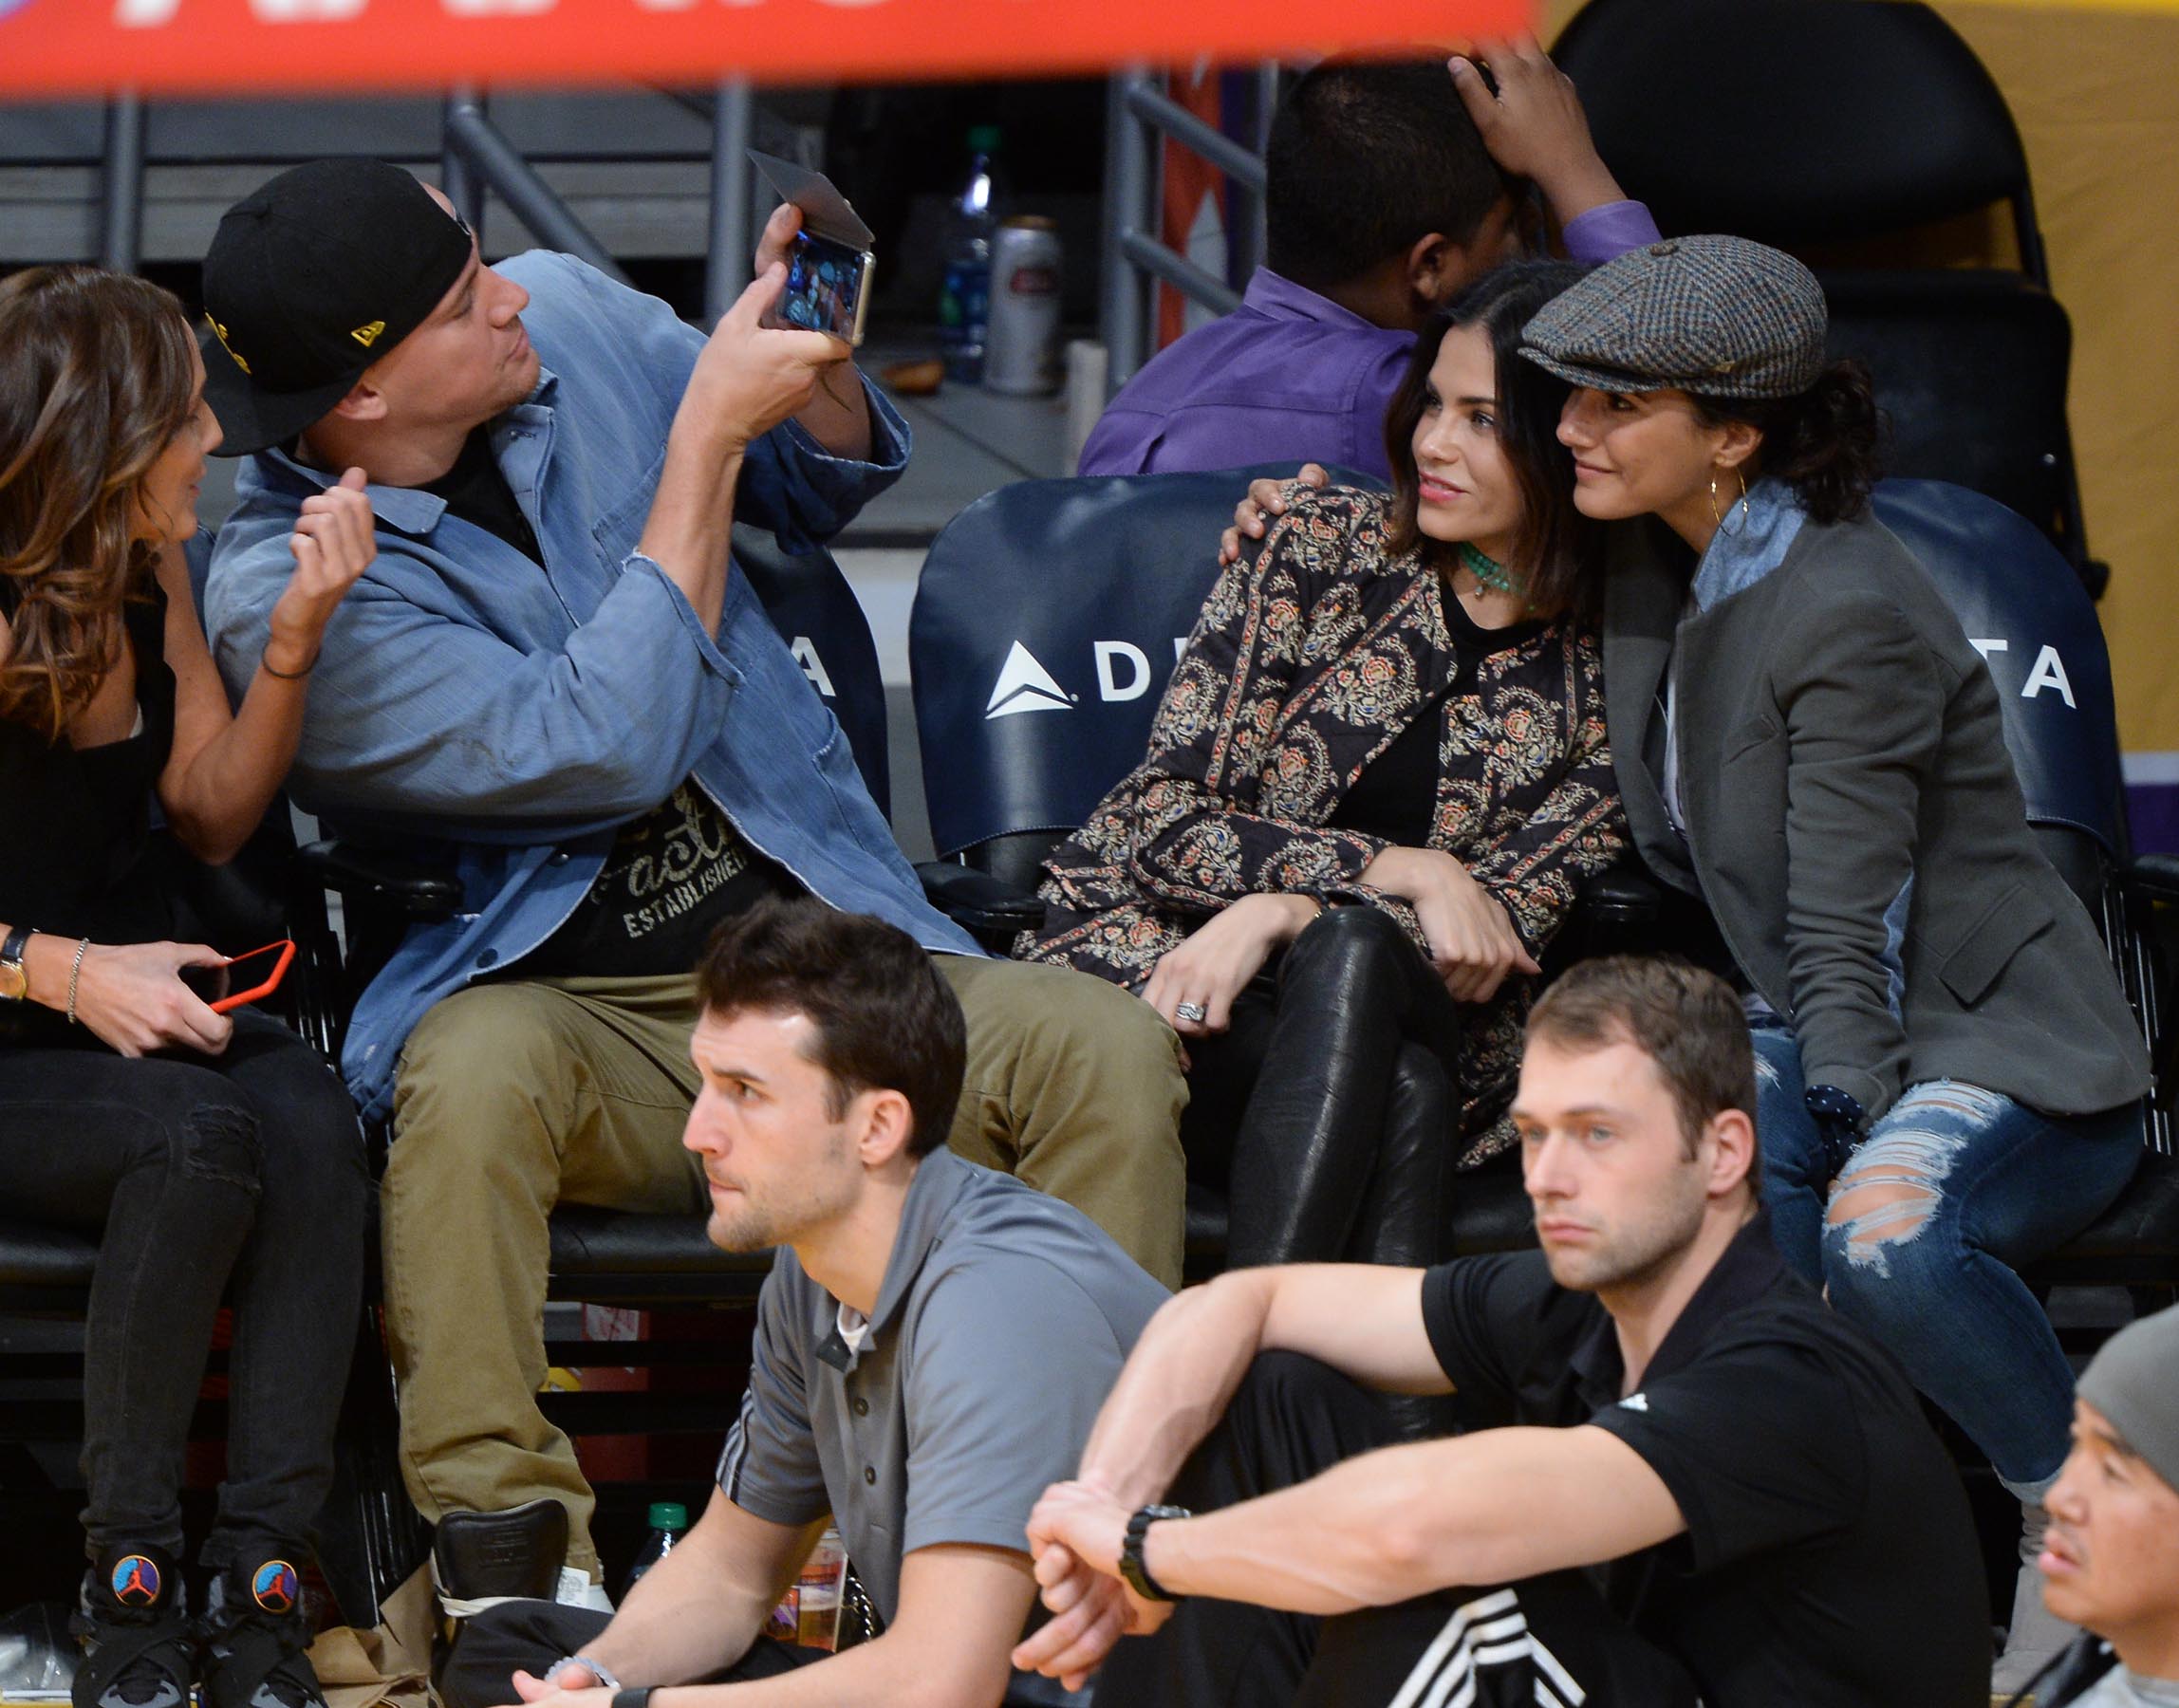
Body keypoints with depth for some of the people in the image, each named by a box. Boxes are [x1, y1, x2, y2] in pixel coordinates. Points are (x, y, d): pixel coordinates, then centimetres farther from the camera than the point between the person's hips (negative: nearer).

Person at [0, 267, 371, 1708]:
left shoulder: (149, 573, 7)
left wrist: (295, 636, 0)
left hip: (142, 1007, 6)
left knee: (310, 1121, -27)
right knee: (197, 1135, -35)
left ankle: (262, 1580, -29)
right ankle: (129, 1580, -22)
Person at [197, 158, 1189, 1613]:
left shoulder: (567, 318, 4)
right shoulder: (281, 598, -13)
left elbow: (825, 484, 21)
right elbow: (607, 751, -21)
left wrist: (815, 365, -4)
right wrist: (708, 433, -19)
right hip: (569, 1006, -5)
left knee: (1110, 1053, -22)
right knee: (477, 1065, -39)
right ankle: (510, 1566, -34)